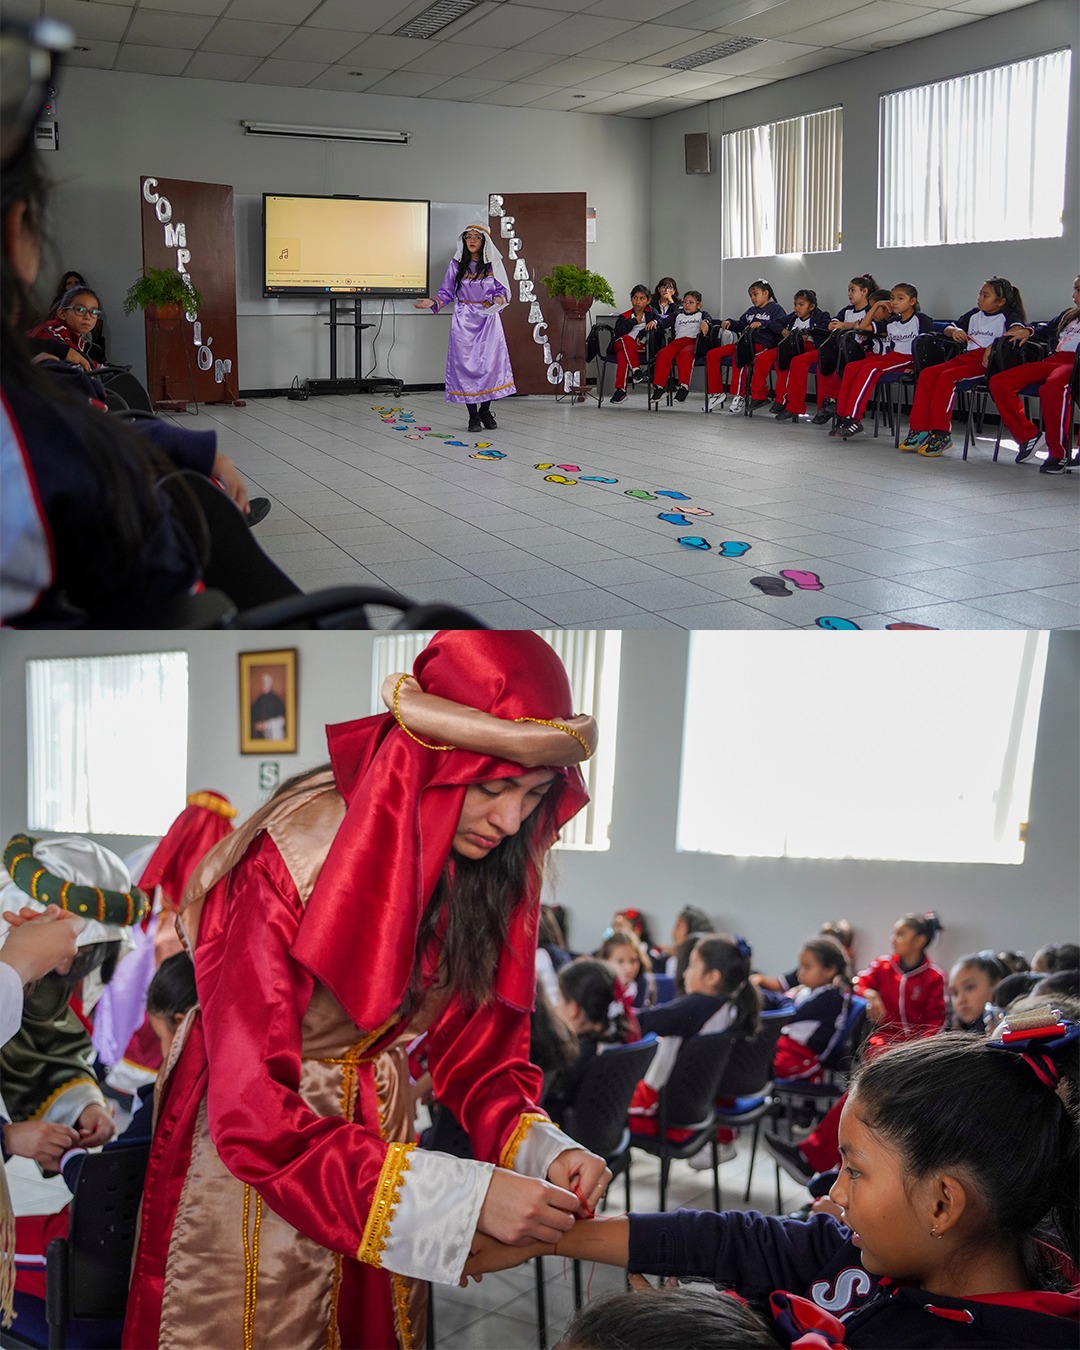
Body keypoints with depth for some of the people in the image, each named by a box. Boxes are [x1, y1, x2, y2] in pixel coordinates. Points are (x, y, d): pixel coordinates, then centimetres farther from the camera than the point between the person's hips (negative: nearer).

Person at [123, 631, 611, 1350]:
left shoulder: (487, 869, -12)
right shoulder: (292, 859, -31)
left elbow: (480, 1046, -3)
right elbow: (255, 1119, -31)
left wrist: (544, 1148, -23)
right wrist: (469, 1194, -35)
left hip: (376, 1128, 5)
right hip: (253, 1165, -5)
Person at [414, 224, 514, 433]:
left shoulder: (494, 264, 4)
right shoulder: (457, 264, 7)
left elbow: (502, 289, 5)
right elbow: (447, 292, 9)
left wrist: (499, 299, -16)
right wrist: (434, 303, -8)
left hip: (488, 320, 0)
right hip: (464, 322, 0)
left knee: (490, 363, -6)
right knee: (465, 364, -4)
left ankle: (485, 410, 11)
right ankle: (473, 415, 3)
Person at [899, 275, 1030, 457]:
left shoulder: (1007, 316, 4)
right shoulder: (974, 314, 25)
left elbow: (1024, 331, -17)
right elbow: (947, 329, 34)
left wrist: (995, 344, -25)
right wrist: (955, 331, 9)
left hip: (986, 362, -7)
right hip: (967, 357, 7)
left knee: (947, 377, -29)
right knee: (927, 374, -13)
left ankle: (941, 434, -26)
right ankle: (919, 430, -15)